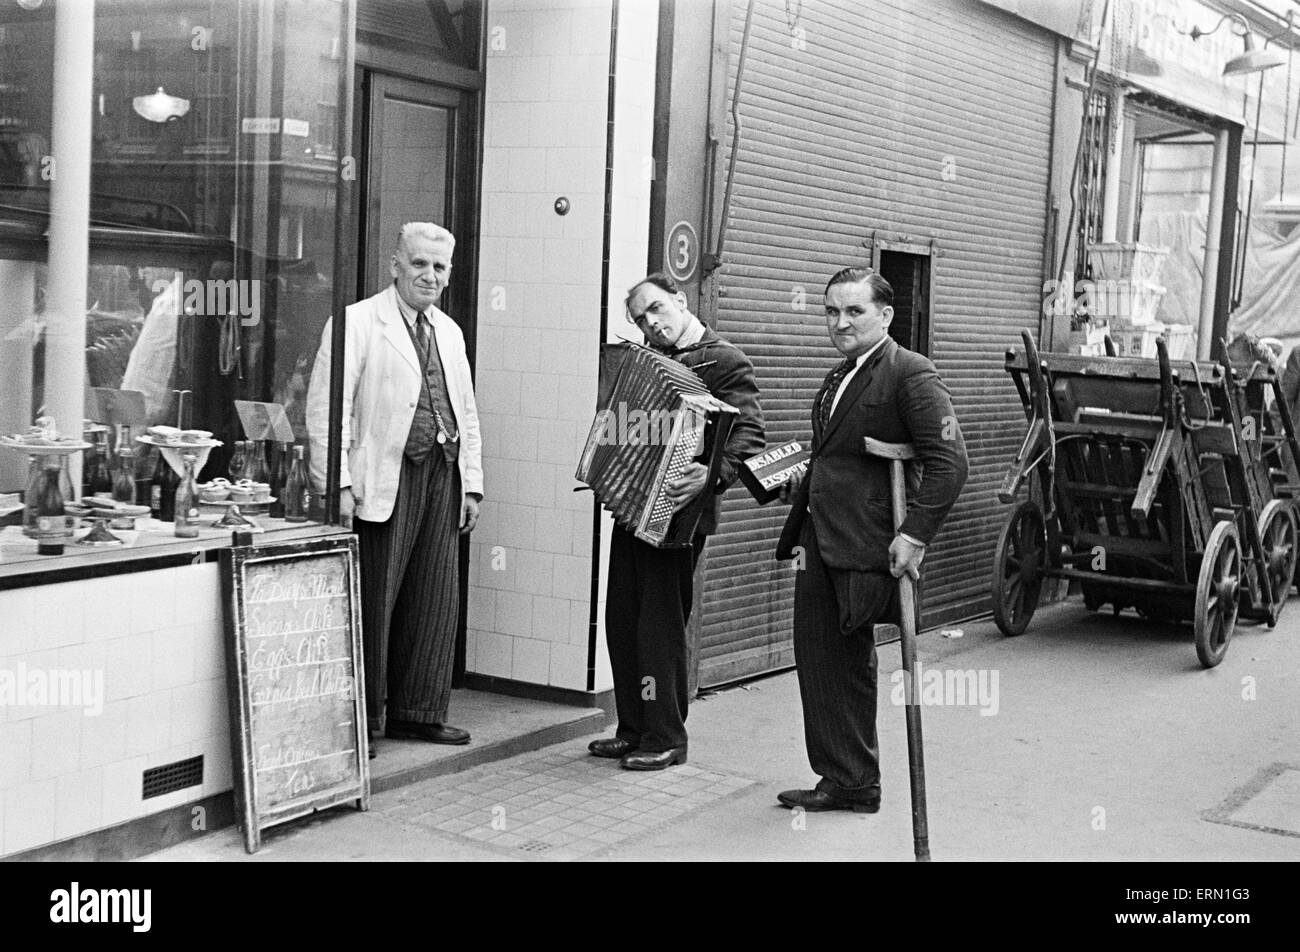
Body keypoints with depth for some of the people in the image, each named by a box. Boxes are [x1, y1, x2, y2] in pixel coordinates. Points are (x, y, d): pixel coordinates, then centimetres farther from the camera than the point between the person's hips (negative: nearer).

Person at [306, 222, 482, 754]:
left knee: (436, 600, 9)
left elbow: (467, 414, 22)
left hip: (443, 478, 7)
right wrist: (338, 484, -15)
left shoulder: (450, 333, 19)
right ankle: (362, 719, 10)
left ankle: (418, 711, 20)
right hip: (385, 480, -7)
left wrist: (471, 483, 14)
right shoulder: (357, 323, -4)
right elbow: (326, 408, -9)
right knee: (373, 603, -2)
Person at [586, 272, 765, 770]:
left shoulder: (725, 361, -8)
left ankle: (666, 739, 9)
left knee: (661, 626, -2)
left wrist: (713, 473, -34)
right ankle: (633, 729, 23)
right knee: (622, 619, 11)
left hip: (672, 513, -8)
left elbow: (749, 434, -19)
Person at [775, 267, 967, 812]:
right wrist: (796, 485, 13)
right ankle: (842, 781, 22)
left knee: (849, 666, 1)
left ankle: (854, 783, 17)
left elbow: (949, 461, -18)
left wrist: (915, 535, -22)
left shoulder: (910, 375, -11)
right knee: (817, 660, 10)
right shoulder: (839, 378, 17)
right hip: (819, 542, 8)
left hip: (863, 548, -8)